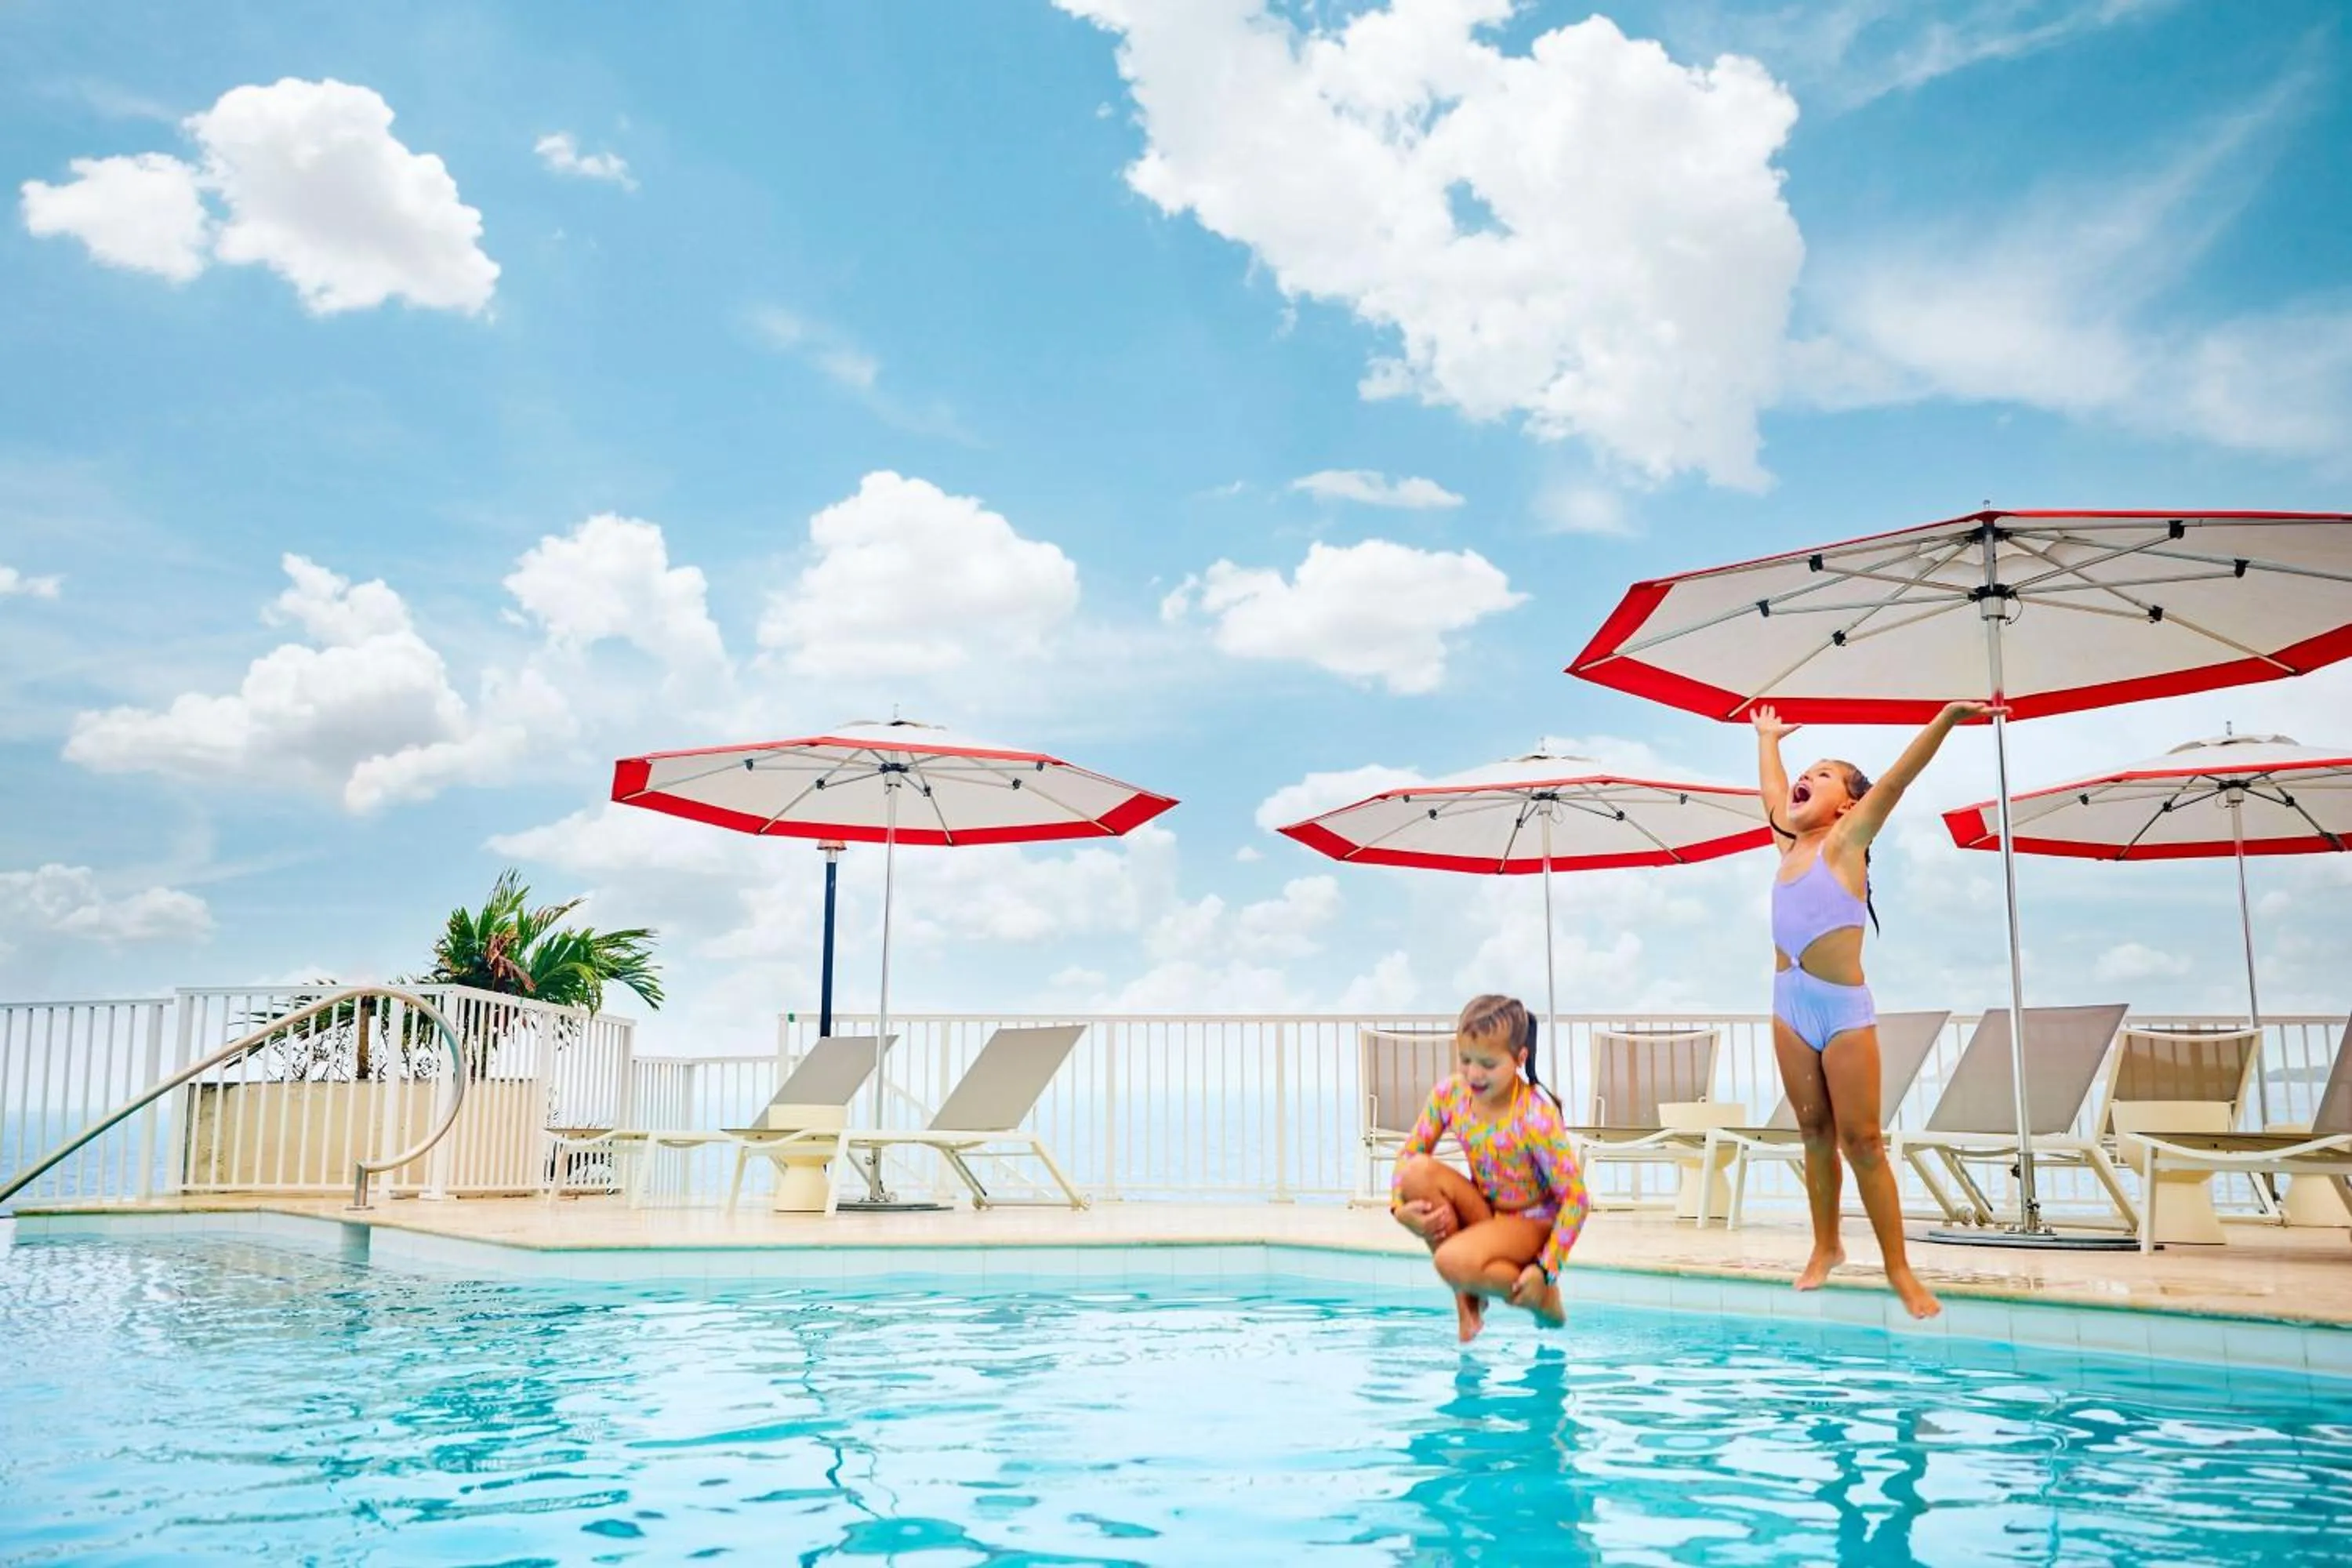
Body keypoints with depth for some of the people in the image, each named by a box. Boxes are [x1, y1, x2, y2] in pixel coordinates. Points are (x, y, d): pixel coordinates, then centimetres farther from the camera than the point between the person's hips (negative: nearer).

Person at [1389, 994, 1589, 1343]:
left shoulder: (1536, 1117, -26)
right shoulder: (1449, 1094, -11)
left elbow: (1576, 1199, -22)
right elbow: (1409, 1154, -1)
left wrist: (1546, 1271, -23)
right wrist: (1400, 1207, -20)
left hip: (1531, 1222, -6)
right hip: (1483, 1210, 6)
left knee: (1454, 1263, -33)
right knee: (1419, 1172, -23)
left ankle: (1542, 1297, 0)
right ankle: (1466, 1299, -6)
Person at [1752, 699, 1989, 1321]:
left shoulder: (1845, 840, -6)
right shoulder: (1790, 839, 10)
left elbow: (1895, 780, -18)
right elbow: (1772, 787, 28)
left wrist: (1945, 719, -29)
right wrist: (1767, 738, 43)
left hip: (1844, 1009, -5)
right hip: (1790, 1007, 5)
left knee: (1861, 1139, -4)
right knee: (1815, 1133, 10)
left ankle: (1898, 1267, 4)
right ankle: (1827, 1246, 21)